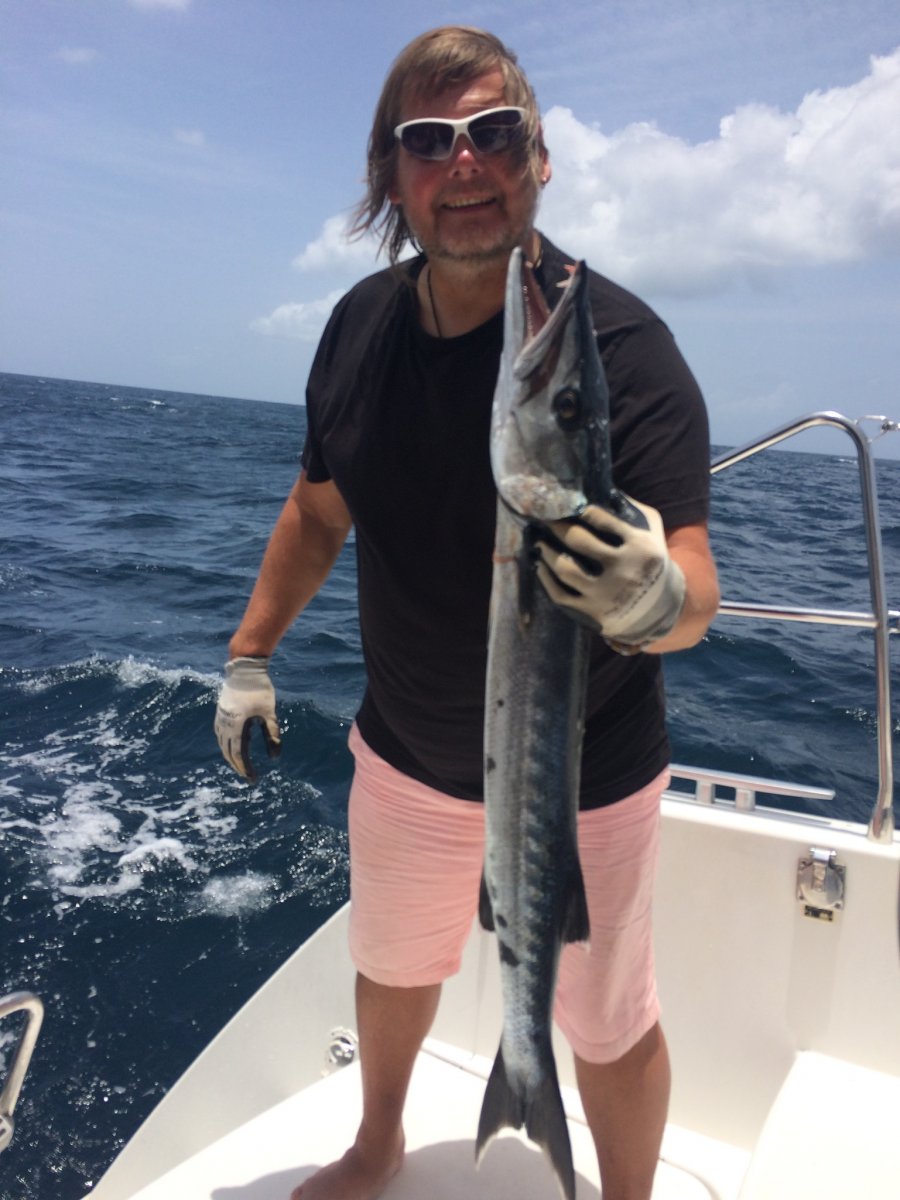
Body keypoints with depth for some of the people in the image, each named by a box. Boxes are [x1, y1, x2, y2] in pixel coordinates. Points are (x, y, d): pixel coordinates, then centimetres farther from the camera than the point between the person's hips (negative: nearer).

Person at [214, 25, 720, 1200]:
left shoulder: (619, 342, -20)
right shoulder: (361, 322, -4)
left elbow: (692, 588, -25)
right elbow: (318, 505, 8)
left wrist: (655, 598, -48)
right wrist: (250, 653, 6)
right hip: (404, 754, 5)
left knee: (607, 1022, 16)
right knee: (391, 967, 27)